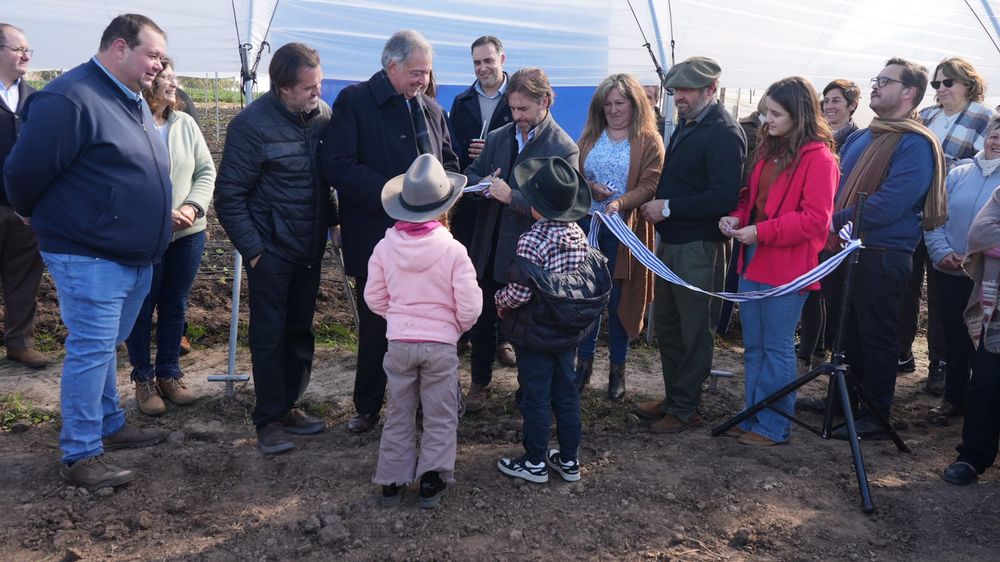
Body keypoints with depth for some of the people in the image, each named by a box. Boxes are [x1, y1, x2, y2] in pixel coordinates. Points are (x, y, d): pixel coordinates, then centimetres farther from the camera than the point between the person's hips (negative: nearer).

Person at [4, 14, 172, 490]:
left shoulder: (132, 101, 12)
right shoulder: (70, 98, -19)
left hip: (136, 257, 9)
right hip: (90, 259, -9)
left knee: (105, 347, 20)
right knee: (91, 351, -3)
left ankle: (109, 426, 33)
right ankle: (80, 456, 8)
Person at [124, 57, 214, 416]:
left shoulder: (185, 123, 6)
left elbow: (206, 171, 8)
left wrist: (193, 206, -9)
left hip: (188, 233, 5)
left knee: (175, 307, 13)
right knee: (142, 309, 7)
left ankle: (169, 374, 27)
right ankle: (143, 379, 21)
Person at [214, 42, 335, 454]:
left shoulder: (323, 115, -1)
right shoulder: (252, 125, -15)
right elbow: (229, 195, -11)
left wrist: (331, 220, 0)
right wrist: (252, 250, -13)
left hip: (309, 249, 5)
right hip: (271, 250, -5)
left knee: (300, 331, 13)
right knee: (269, 335, 2)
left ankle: (289, 407, 27)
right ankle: (269, 419, 14)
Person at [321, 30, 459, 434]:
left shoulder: (431, 109, 11)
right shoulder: (354, 101, -7)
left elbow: (449, 161, 20)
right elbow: (336, 165, -16)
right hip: (376, 238, -4)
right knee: (375, 326, 9)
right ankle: (368, 408, 26)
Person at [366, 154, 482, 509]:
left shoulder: (385, 246, -6)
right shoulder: (453, 250, -14)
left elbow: (374, 299, 2)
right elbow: (469, 307, -13)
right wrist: (458, 326, 8)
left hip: (399, 343, 3)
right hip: (441, 344, -2)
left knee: (399, 414, 16)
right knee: (440, 416, 12)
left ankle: (393, 482, 22)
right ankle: (432, 482, 15)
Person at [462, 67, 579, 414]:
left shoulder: (564, 148, -11)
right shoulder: (497, 138, 5)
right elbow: (470, 174, 12)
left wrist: (511, 196, -27)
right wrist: (482, 183, -11)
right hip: (488, 250, 5)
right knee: (482, 320, 18)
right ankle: (479, 383, 40)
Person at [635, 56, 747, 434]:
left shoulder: (724, 134, -16)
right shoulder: (687, 125, 14)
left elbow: (724, 197, -25)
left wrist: (669, 207, -20)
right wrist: (657, 204, 2)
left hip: (698, 247, -10)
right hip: (671, 241, 10)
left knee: (694, 330, 3)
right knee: (666, 324, 17)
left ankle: (685, 409, 16)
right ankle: (672, 398, 31)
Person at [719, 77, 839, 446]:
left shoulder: (819, 158, -12)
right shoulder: (768, 149, 12)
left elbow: (815, 218, -17)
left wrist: (762, 232, -21)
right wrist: (737, 217, 1)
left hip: (787, 268, -8)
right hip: (753, 261, 8)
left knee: (777, 348, 2)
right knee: (753, 346, 14)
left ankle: (774, 425, 15)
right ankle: (753, 416, 26)